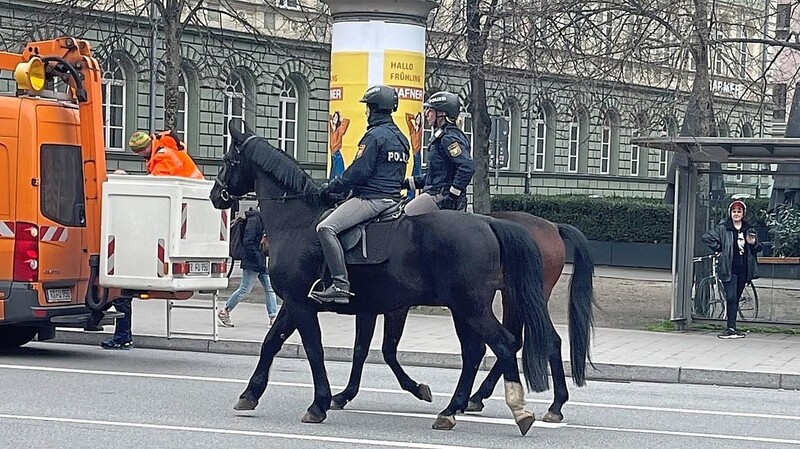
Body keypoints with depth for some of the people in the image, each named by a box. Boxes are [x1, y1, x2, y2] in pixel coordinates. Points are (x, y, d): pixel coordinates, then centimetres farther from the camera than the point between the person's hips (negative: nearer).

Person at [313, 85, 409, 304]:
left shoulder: (374, 136, -12)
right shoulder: (401, 138, 17)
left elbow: (358, 172, -17)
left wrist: (331, 187, -4)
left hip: (371, 198, -11)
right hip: (392, 197, 11)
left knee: (326, 228, -22)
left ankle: (340, 285, -33)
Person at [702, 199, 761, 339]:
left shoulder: (748, 229, 11)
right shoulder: (722, 228, -3)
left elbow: (757, 249, 18)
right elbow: (707, 238, -5)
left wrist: (753, 244, -4)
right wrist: (719, 249, -4)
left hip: (743, 269, 5)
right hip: (729, 269, -5)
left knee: (736, 299, 10)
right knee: (731, 298, -12)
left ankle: (731, 328, 15)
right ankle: (731, 328, -12)